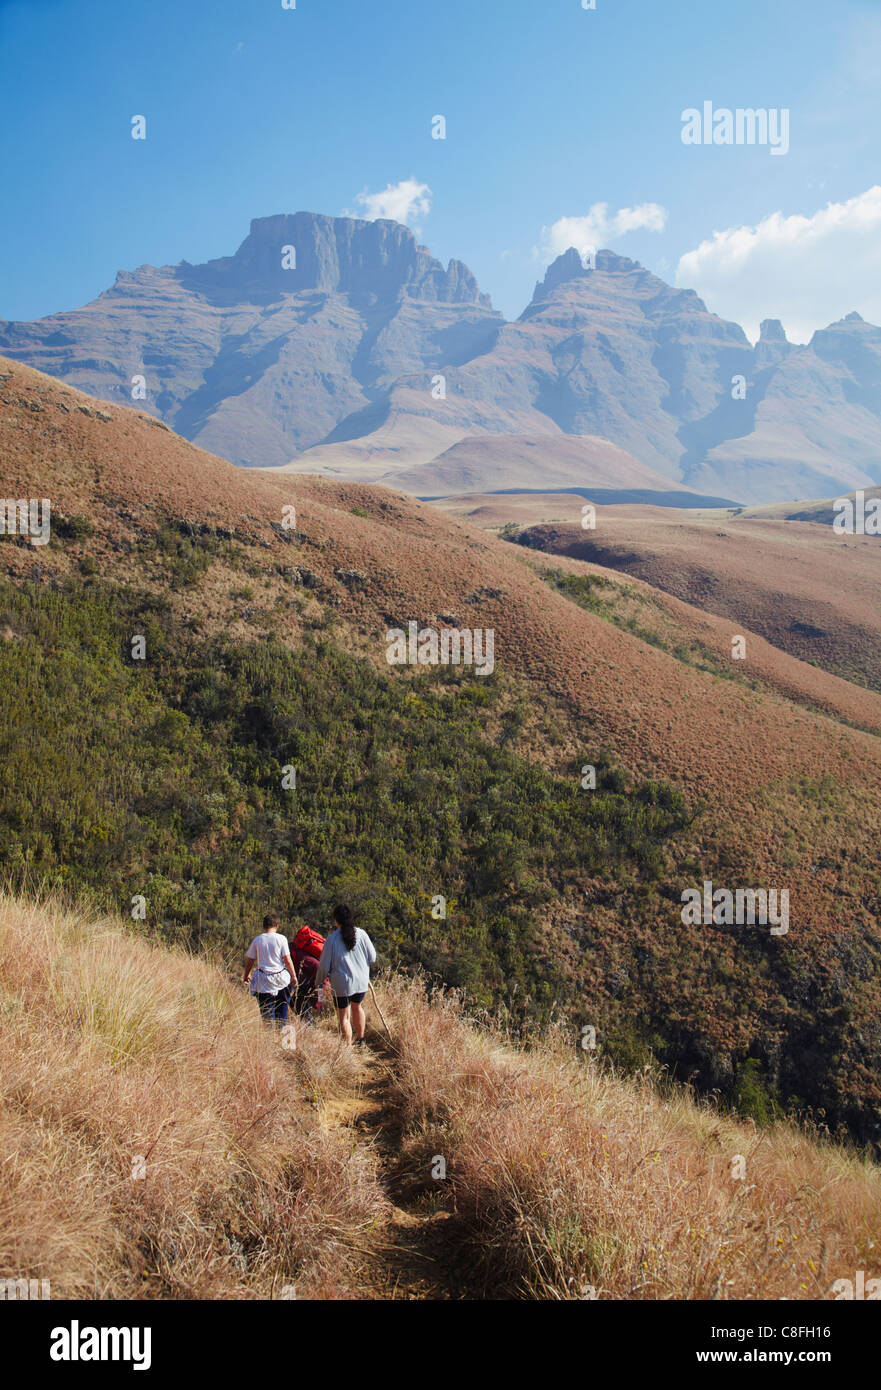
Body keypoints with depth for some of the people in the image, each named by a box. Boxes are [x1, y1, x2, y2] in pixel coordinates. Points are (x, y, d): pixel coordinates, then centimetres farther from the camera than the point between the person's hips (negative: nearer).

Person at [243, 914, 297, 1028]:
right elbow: (287, 960, -8)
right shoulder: (281, 939, -7)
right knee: (282, 1006, 17)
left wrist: (246, 975, 19)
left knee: (267, 1010, 8)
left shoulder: (257, 940, -1)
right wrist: (293, 976, 2)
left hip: (264, 981, 1)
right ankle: (281, 1027, 16)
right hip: (280, 978, -1)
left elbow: (250, 960, 4)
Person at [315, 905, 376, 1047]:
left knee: (344, 1017, 8)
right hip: (361, 981, 4)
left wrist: (318, 981, 11)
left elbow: (324, 965, -7)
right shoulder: (361, 934, -6)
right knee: (357, 1007, 28)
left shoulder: (332, 939, -14)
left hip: (342, 984, -4)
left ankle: (348, 1047, 11)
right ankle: (360, 1038, 41)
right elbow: (372, 957, 2)